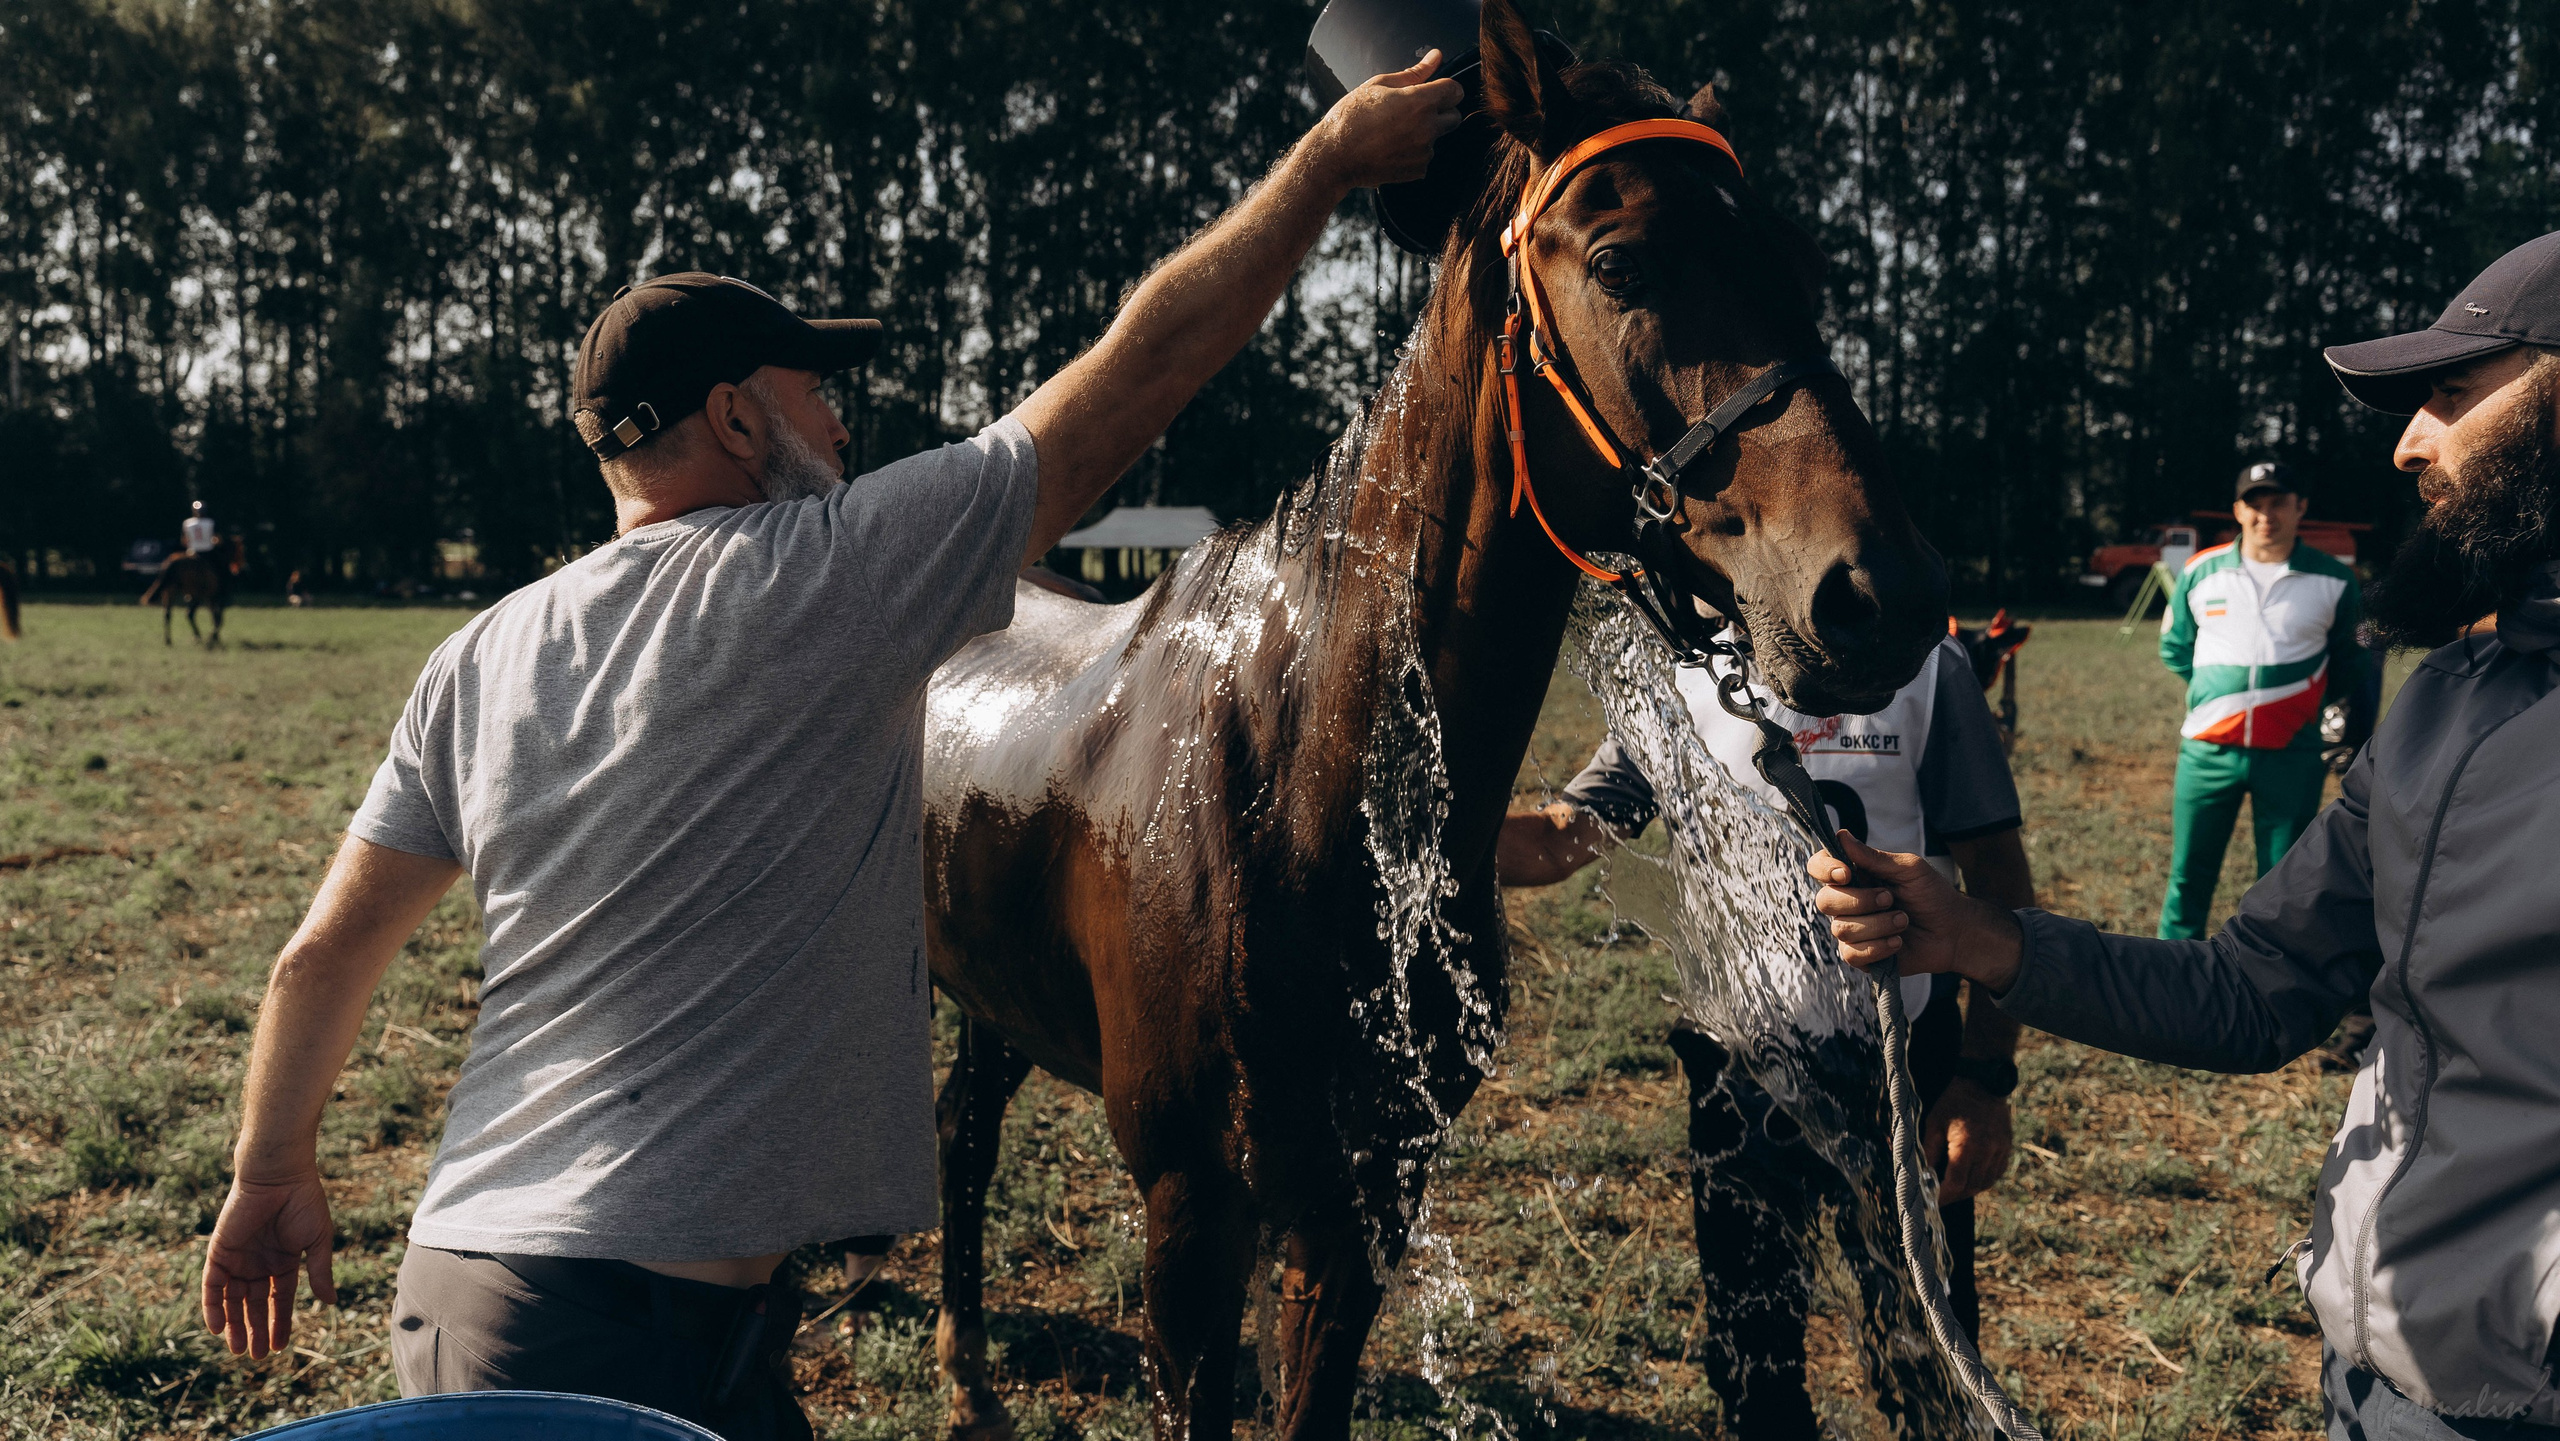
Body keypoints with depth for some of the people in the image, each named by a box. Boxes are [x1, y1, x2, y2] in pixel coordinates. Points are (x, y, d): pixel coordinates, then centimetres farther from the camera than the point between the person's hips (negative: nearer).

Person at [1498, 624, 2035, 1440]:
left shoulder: (1921, 668, -7)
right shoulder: (1683, 689, -1)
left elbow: (1998, 876, -5)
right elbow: (1552, 844, -6)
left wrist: (1986, 1077, -11)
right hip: (1735, 1070, 2)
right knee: (1752, 1349, 16)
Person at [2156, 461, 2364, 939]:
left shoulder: (2333, 580, 0)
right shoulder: (2200, 572, 2)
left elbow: (2350, 663, 14)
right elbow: (2174, 647, 16)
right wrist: (2222, 687, 11)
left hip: (2291, 754, -1)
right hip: (2208, 750, 1)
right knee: (2189, 877, 6)